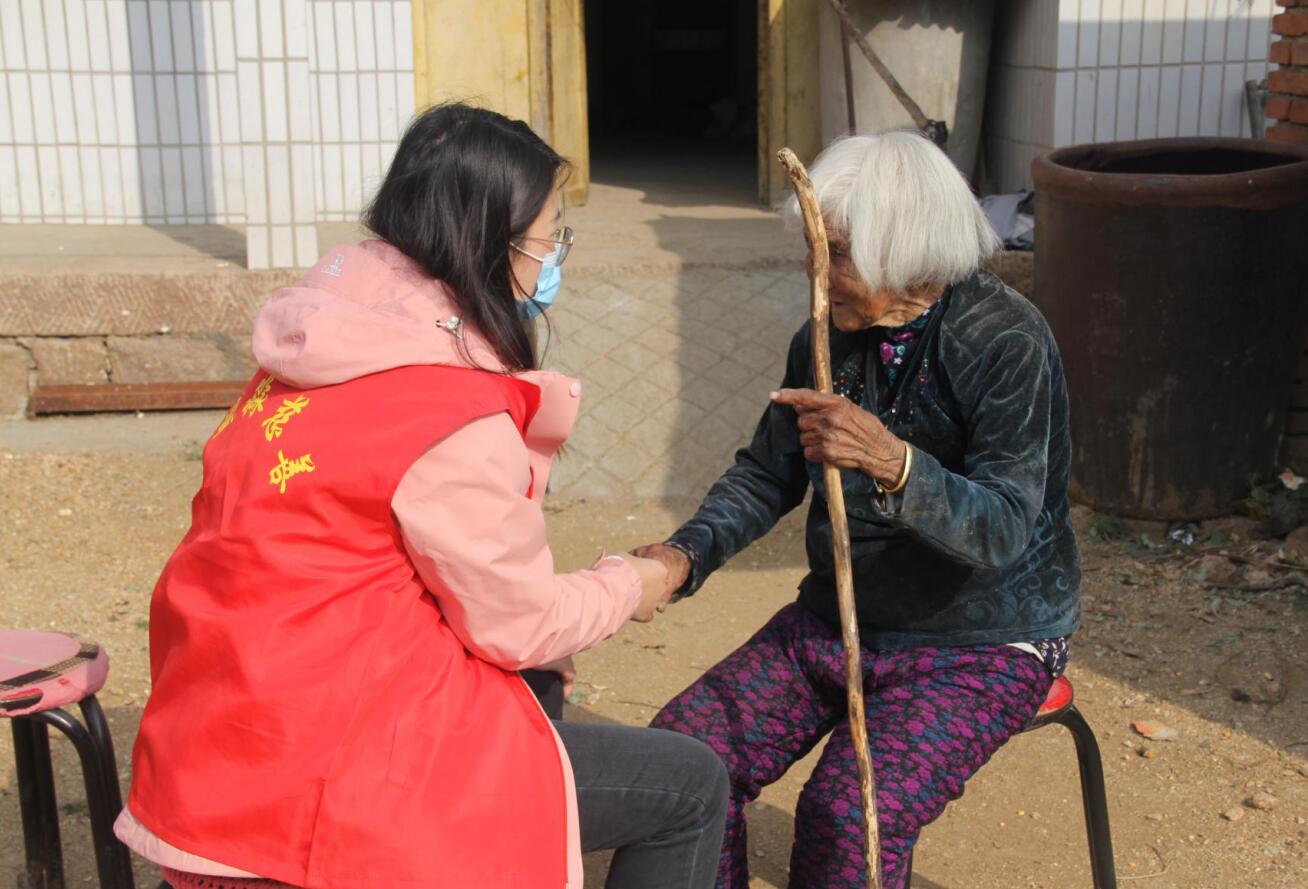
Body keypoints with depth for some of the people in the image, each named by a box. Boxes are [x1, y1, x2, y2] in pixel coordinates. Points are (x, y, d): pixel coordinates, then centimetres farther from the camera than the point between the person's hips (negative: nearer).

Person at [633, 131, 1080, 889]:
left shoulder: (1008, 342, -19)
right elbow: (767, 475, 11)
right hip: (839, 620, 6)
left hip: (984, 646, -6)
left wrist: (893, 462, -44)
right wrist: (686, 555, -7)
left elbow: (1003, 531, -26)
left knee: (849, 813, -27)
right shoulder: (829, 338, 0)